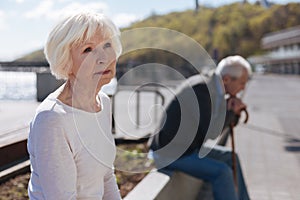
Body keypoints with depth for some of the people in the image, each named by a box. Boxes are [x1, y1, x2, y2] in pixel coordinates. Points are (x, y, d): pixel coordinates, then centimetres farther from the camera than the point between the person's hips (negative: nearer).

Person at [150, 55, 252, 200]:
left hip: (186, 146, 10)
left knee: (229, 158, 15)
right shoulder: (201, 88, -25)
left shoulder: (211, 87, 4)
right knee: (222, 172, -19)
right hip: (170, 153, -10)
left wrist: (234, 112, -8)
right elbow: (211, 131, -27)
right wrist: (231, 112, -12)